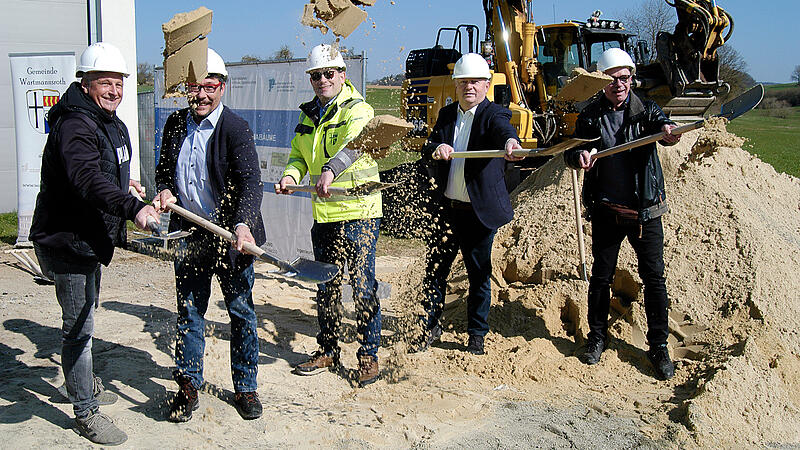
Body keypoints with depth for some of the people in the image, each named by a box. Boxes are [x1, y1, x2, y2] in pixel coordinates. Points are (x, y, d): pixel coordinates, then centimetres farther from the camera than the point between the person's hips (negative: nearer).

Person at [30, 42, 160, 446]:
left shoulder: (110, 123, 8)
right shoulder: (75, 126, -24)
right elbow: (88, 179, -42)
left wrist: (122, 182, 44)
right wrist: (132, 207, -55)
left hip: (89, 238, 11)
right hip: (65, 242, -11)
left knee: (87, 313, 26)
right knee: (78, 326, -2)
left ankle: (84, 383, 47)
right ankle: (85, 413, 11)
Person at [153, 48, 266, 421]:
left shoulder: (236, 129, -13)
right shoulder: (175, 124, 5)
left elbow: (250, 182, -23)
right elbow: (164, 169, 18)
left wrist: (242, 225, -39)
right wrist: (165, 190, -5)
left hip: (231, 236, -4)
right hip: (190, 233, 5)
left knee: (240, 311, 7)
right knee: (188, 312, 11)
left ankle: (245, 388, 22)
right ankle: (188, 387, 25)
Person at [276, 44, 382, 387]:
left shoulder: (358, 110, -9)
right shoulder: (309, 115, 13)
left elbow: (354, 144, -30)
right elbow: (299, 154, 18)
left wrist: (331, 170, -49)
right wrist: (292, 174, -5)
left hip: (359, 213, -7)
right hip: (323, 215, 7)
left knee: (363, 285, -2)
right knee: (326, 285, 15)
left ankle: (369, 355, 12)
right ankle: (328, 351, 29)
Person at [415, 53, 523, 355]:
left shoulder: (494, 115, -6)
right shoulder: (447, 114, 10)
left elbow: (504, 130, -30)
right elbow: (427, 150, 2)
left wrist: (511, 142, -54)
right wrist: (436, 148, -22)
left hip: (479, 213, -4)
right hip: (446, 209, 4)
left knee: (479, 275, 8)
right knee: (434, 270, 10)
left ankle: (476, 335, 24)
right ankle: (430, 328, 28)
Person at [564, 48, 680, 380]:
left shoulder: (645, 110, 0)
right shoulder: (590, 116, 3)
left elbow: (661, 123, -20)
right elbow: (572, 150, 2)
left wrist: (668, 130, -44)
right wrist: (578, 156, -23)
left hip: (645, 211, -1)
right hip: (606, 211, 1)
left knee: (654, 277, 2)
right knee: (601, 275, 10)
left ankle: (658, 346, 15)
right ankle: (597, 336, 27)